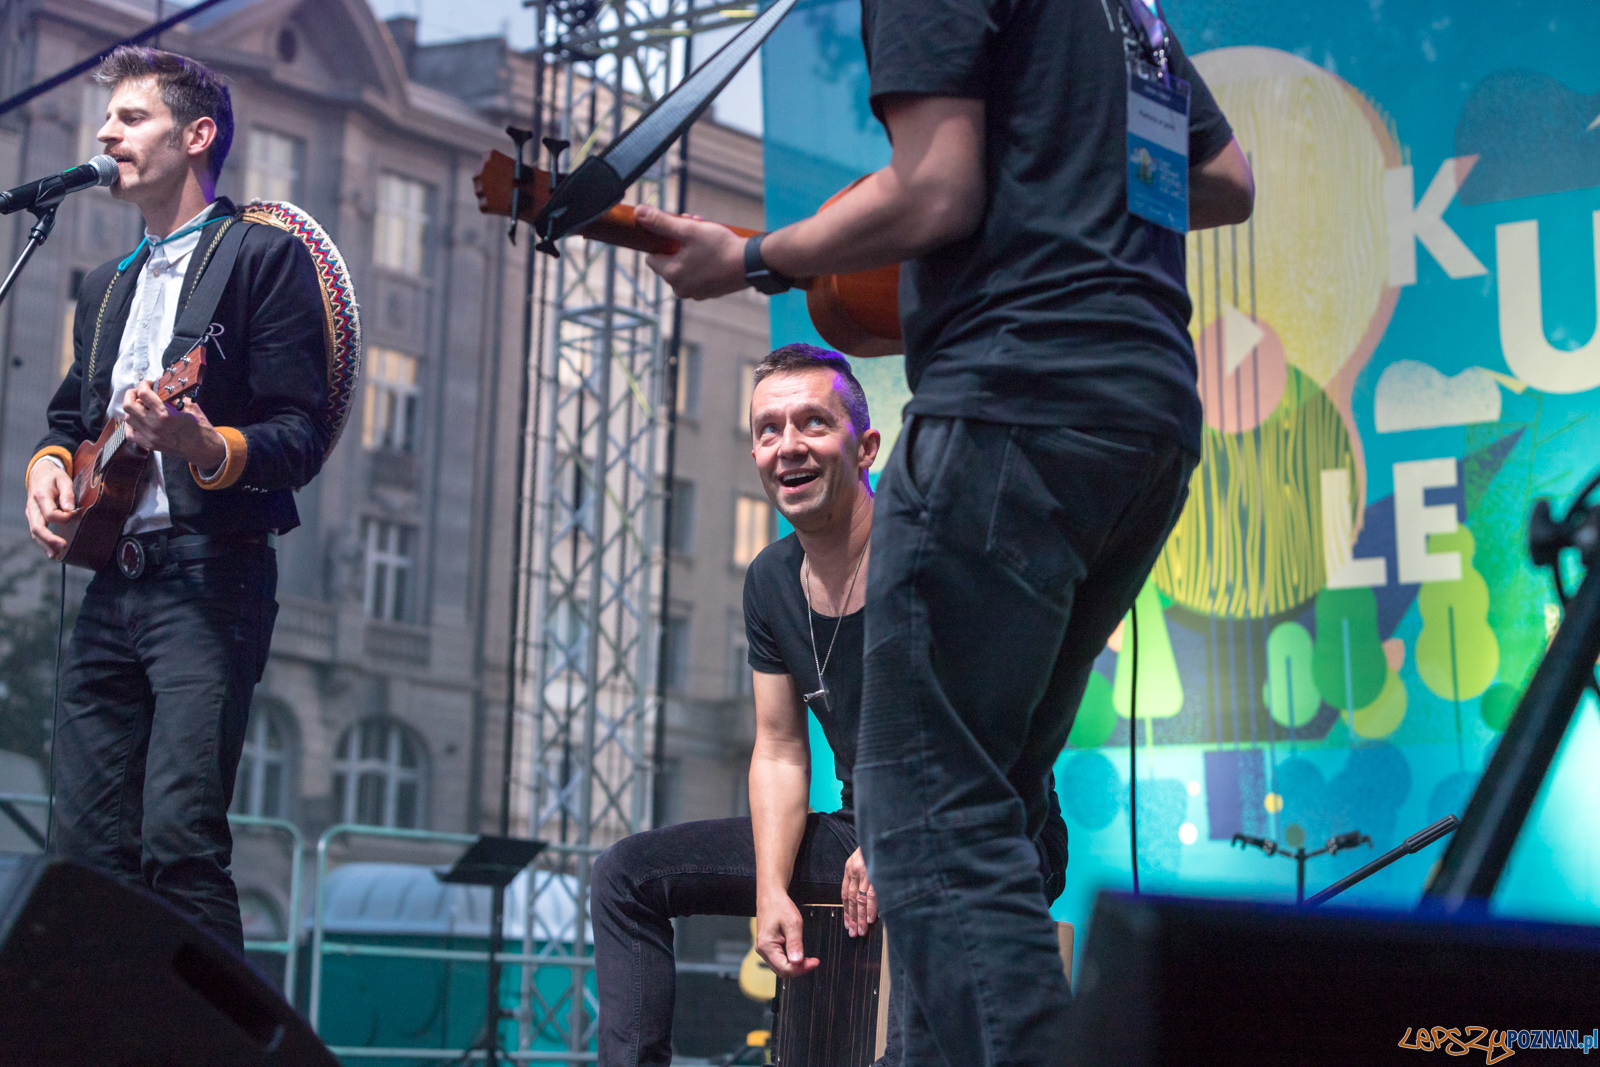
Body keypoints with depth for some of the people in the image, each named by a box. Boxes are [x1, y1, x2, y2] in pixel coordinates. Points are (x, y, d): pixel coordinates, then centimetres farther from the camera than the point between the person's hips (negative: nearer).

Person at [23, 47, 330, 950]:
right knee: (88, 843, 2)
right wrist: (50, 465, 6)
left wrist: (205, 449, -27)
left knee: (180, 840, -16)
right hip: (112, 579, 7)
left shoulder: (265, 256, 0)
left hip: (210, 577, -7)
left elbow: (304, 433, -8)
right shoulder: (109, 285, 24)